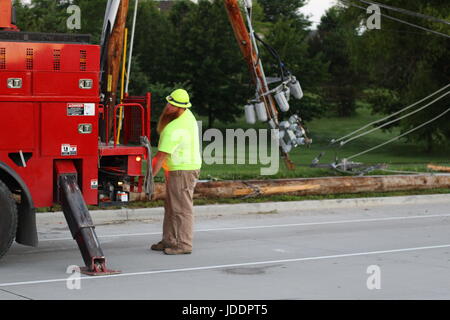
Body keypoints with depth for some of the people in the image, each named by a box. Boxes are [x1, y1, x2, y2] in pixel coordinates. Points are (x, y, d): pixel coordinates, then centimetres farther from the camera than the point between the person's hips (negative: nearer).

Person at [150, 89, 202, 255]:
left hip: (183, 171, -11)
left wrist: (151, 175, -11)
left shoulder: (174, 129, -24)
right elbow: (161, 129, 21)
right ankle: (170, 241, 19)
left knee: (181, 208, -7)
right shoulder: (187, 114, 5)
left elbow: (162, 156, -18)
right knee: (171, 207, 14)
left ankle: (184, 245, -4)